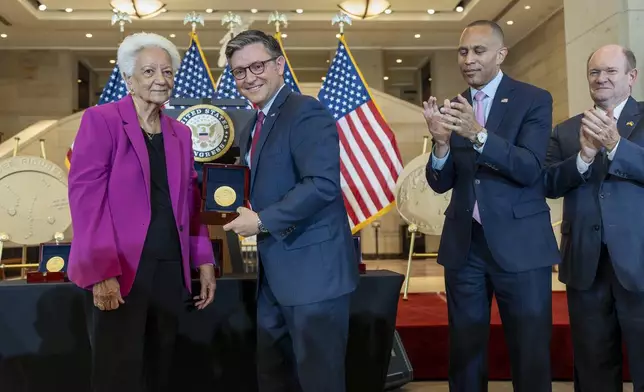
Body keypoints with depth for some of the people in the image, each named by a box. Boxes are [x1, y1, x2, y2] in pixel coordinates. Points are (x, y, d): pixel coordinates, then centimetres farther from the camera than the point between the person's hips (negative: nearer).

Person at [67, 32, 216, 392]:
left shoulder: (181, 133, 14)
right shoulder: (101, 119, -4)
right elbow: (85, 196, -11)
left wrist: (204, 260, 10)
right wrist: (102, 270, -18)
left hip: (170, 268, 6)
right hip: (119, 269, -5)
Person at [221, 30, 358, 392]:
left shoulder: (306, 112, -13)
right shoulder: (254, 128, 15)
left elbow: (323, 183, -25)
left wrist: (262, 221, -20)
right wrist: (244, 212, 1)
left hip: (313, 270, -9)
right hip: (275, 274, 9)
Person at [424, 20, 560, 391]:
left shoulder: (534, 99, -3)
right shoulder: (451, 109, 9)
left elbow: (530, 169, -15)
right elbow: (441, 183, 4)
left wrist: (478, 134, -29)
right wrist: (441, 141, -16)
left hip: (519, 244, -3)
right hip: (464, 245, 4)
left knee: (530, 354, 4)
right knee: (465, 351, 12)